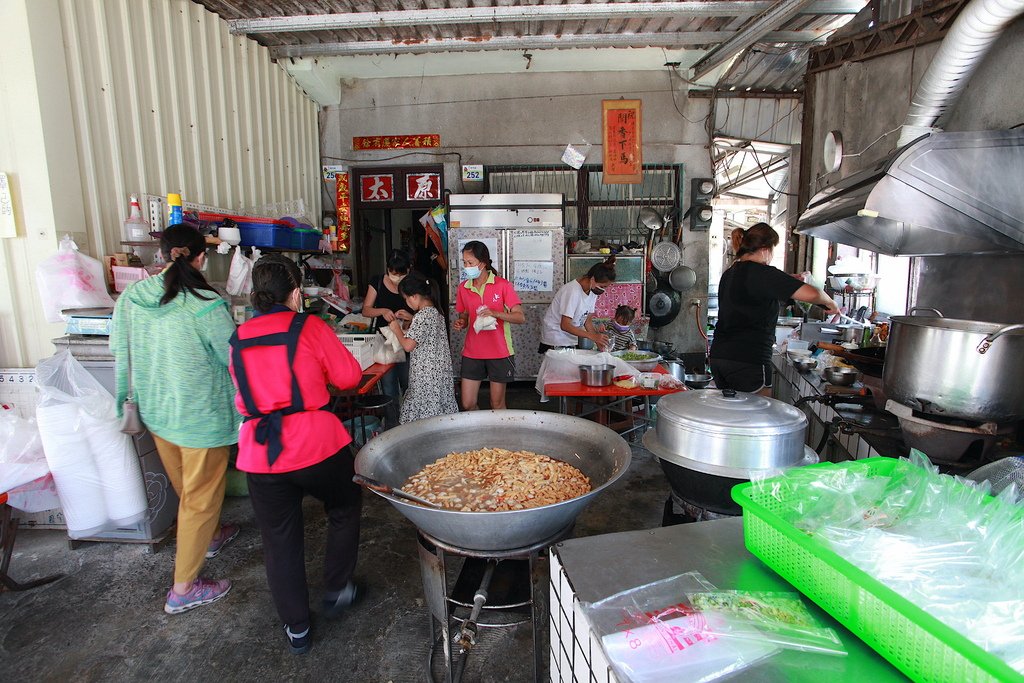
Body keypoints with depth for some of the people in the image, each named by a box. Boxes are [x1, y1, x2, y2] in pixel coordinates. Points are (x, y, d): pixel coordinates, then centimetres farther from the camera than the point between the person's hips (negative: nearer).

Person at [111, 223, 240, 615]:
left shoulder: (131, 297, -6)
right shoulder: (207, 306, -25)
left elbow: (118, 348, 6)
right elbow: (235, 358, -15)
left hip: (155, 410, 7)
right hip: (200, 416, -7)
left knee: (185, 486, 26)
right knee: (201, 497, 9)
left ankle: (210, 536, 51)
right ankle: (184, 589, 20)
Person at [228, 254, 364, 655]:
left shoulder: (238, 340, 5)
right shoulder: (309, 328, -8)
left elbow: (244, 396, 15)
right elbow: (349, 377, -4)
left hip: (260, 453, 4)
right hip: (316, 445, -3)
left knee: (279, 540, 17)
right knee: (344, 509, 24)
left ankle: (296, 628, 32)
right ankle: (336, 590, 33)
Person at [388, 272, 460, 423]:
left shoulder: (422, 316, -19)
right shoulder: (436, 311, 8)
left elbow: (408, 346, -20)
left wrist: (396, 328, -5)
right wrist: (409, 318, 15)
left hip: (426, 373, -9)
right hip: (441, 369, 9)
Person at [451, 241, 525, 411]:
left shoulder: (502, 285, -8)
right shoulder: (463, 288, 5)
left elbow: (521, 317, -10)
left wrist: (495, 313, -25)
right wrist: (460, 323, -7)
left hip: (499, 353, -3)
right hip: (472, 353, 4)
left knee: (497, 405, 8)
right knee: (467, 405, 5)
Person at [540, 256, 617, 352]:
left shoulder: (593, 291, -1)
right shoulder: (573, 291, -25)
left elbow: (587, 321, 3)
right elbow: (565, 325, -27)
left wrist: (598, 340, -11)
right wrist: (592, 336, -31)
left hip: (571, 341, 7)